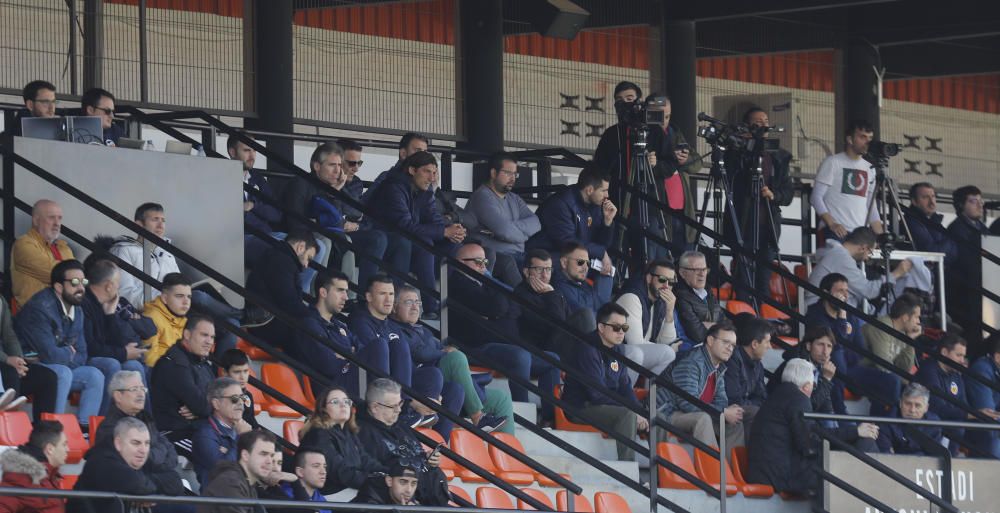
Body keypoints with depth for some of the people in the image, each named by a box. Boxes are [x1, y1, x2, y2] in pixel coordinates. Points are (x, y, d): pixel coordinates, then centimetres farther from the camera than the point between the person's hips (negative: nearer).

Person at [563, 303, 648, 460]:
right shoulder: (587, 350, -17)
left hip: (608, 405, 9)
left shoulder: (617, 351, 11)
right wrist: (633, 413, -22)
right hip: (582, 407, -9)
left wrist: (640, 412, -8)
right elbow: (597, 394, -22)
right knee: (627, 415, -33)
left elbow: (625, 387, 12)